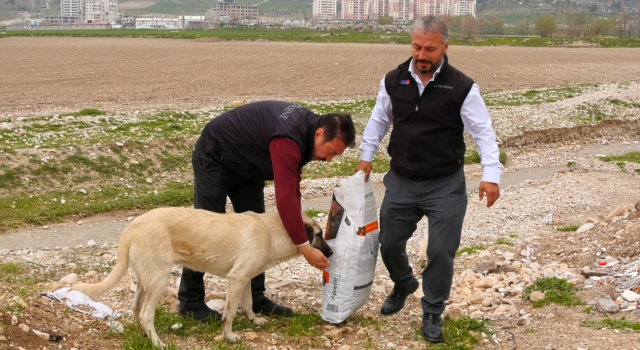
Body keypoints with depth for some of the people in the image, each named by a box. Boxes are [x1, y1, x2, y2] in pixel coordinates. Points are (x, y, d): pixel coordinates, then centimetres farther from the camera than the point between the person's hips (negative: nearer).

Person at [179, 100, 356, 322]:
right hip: (214, 157, -9)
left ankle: (255, 297, 13)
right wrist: (305, 248, -37)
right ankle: (190, 302, 2)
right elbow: (285, 198, -40)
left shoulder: (307, 125, -8)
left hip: (245, 164, 10)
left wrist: (298, 221, -8)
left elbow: (292, 185, 3)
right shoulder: (288, 139, -37)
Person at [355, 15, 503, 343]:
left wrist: (491, 174, -21)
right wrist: (366, 156, 12)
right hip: (401, 181, 4)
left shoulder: (461, 87, -14)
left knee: (441, 252, -2)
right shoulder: (393, 81, -3)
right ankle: (403, 284, 45)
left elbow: (483, 132, -12)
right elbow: (379, 120, 13)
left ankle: (432, 313, 19)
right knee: (389, 242, 13)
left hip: (445, 185, -3)